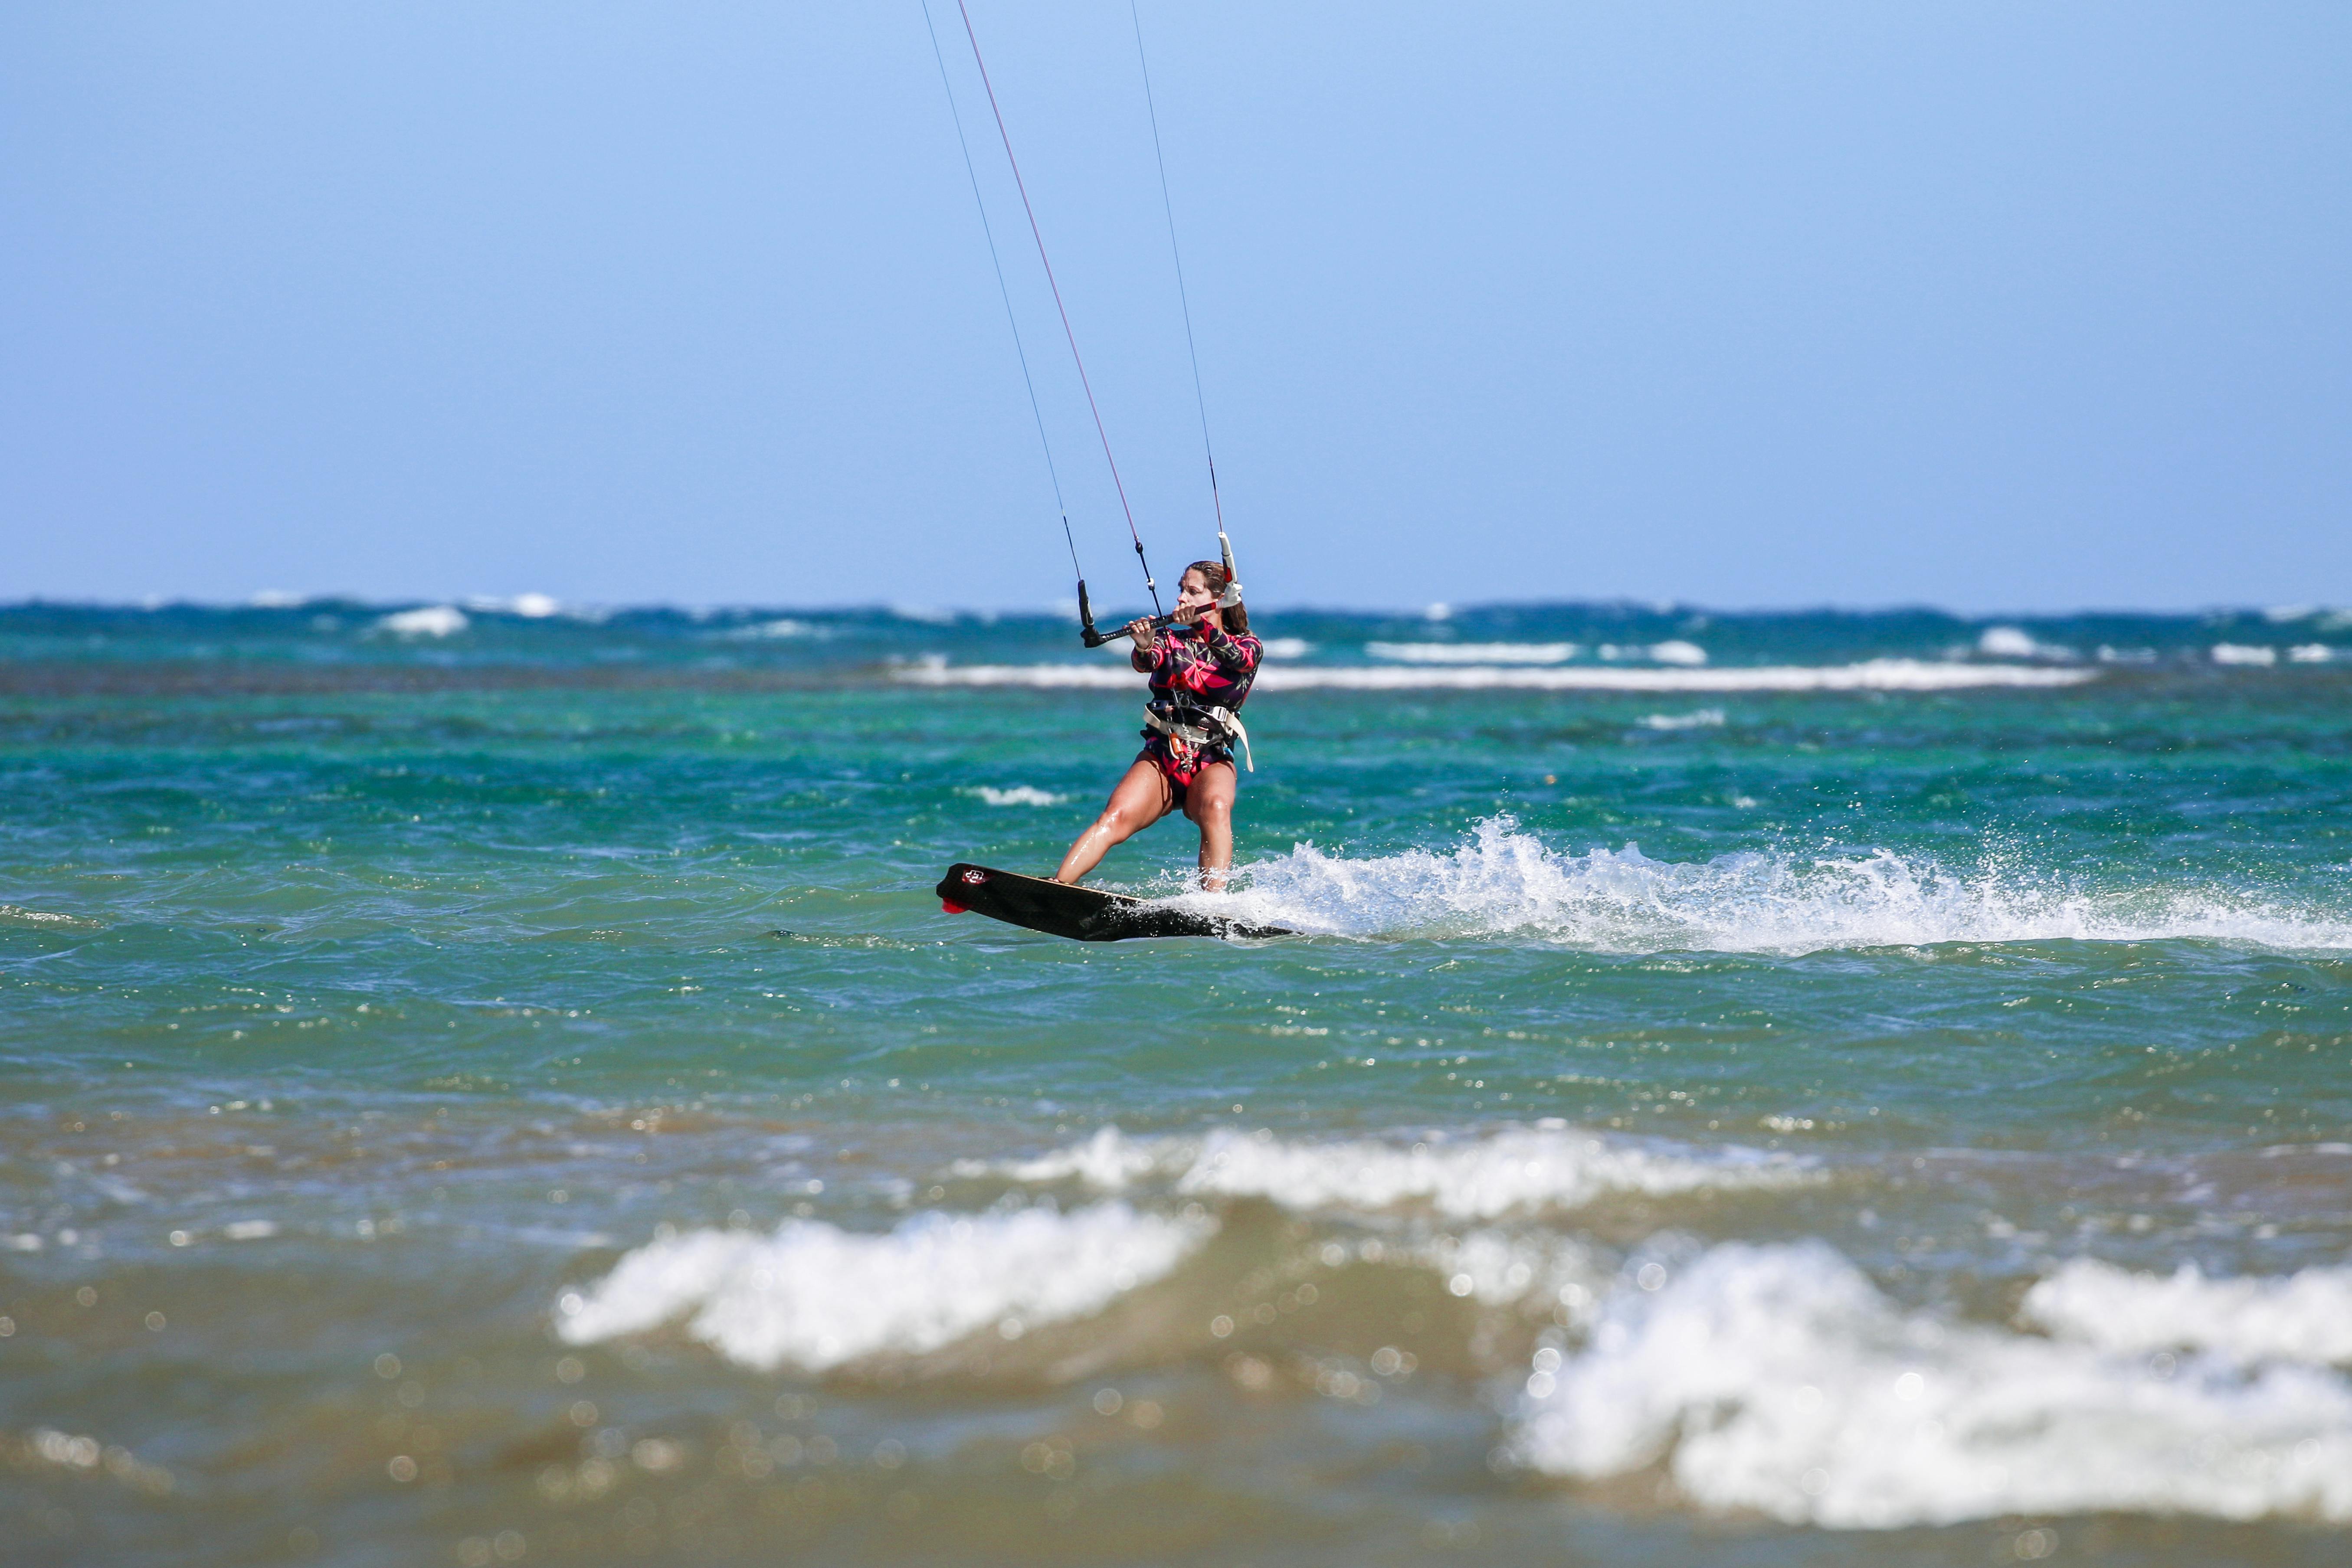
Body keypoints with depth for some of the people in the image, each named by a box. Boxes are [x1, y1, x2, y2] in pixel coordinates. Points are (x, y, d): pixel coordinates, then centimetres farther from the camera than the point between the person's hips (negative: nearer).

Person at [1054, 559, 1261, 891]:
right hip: (1160, 756, 2)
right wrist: (1143, 649, -34)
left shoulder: (1249, 646, 8)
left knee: (1215, 808, -35)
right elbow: (1144, 663, -8)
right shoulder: (1170, 640, 14)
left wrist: (1204, 627, -38)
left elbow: (1238, 658, -17)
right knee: (1115, 818, -24)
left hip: (1212, 761, -2)